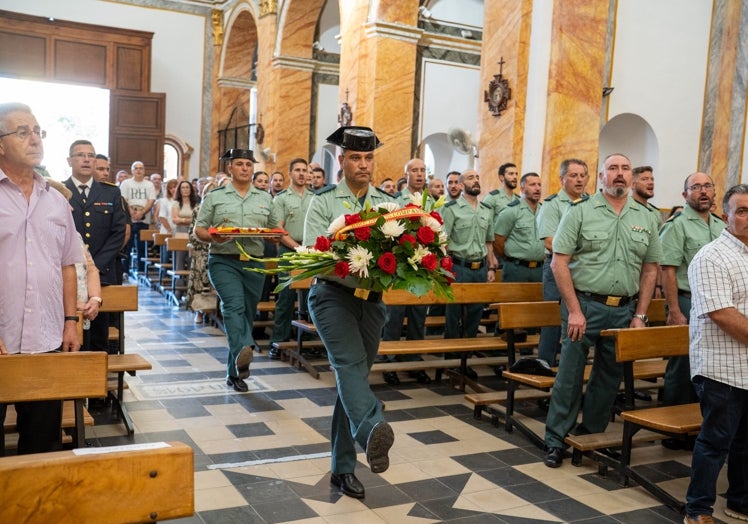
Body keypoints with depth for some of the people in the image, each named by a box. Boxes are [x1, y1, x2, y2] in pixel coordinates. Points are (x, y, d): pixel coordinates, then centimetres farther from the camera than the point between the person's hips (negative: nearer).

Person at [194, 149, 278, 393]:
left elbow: (274, 230, 17)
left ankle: (234, 372, 19)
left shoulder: (265, 198, 15)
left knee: (247, 315, 7)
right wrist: (212, 237, -16)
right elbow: (199, 229, 5)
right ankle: (242, 352, -44)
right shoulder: (215, 197, 6)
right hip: (223, 261, -3)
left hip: (254, 264, 3)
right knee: (234, 305, -26)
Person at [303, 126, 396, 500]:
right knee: (350, 364, -26)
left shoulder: (387, 203, 10)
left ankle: (343, 467, 17)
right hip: (333, 296, -4)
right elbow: (310, 254, -10)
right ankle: (372, 431, -49)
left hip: (372, 301, 4)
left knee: (355, 374, 8)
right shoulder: (323, 202, -1)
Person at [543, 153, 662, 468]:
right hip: (584, 305, -4)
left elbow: (650, 269, 12)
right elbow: (559, 263, -8)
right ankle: (555, 440, 12)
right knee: (569, 375, 1)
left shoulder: (646, 218, 9)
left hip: (624, 310, 4)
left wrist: (640, 315, 4)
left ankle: (593, 434, 29)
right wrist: (574, 311, -13)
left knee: (610, 377, 13)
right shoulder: (580, 212, -3)